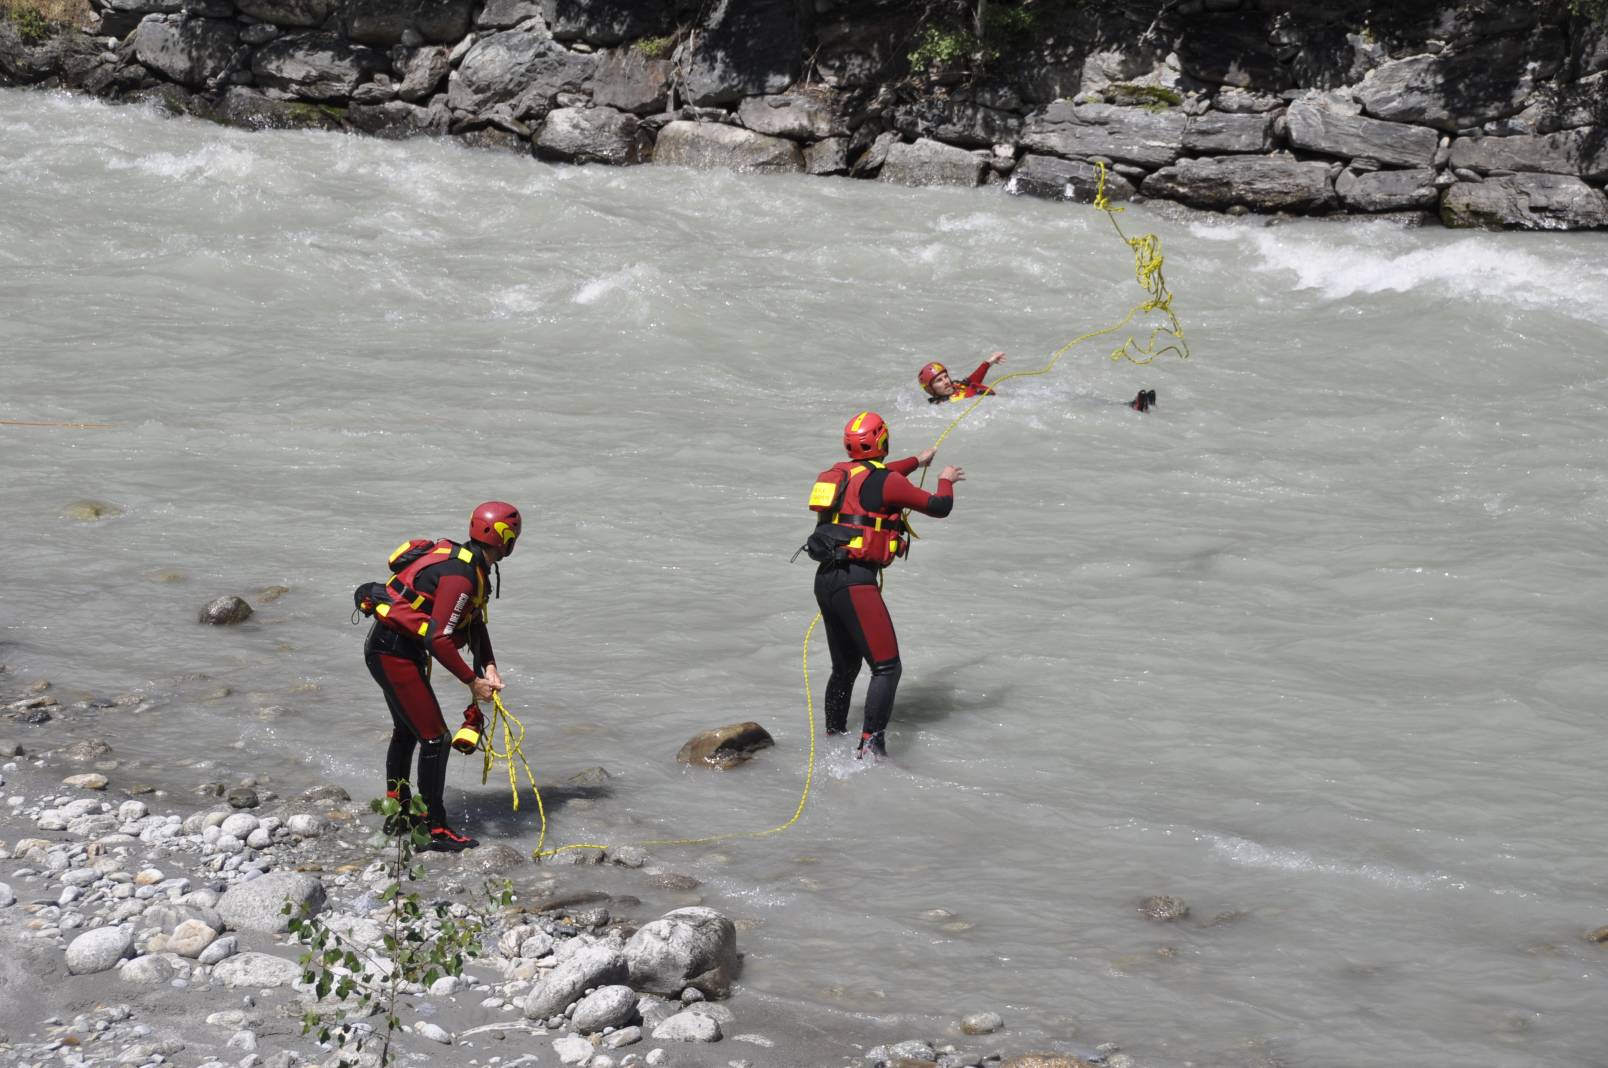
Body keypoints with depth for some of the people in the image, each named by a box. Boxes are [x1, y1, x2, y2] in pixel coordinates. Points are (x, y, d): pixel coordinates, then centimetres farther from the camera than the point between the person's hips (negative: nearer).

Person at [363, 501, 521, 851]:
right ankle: (435, 830, -2)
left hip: (387, 648, 11)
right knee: (434, 738, -7)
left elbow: (475, 622, 13)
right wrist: (473, 681, -19)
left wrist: (489, 667, 1)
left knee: (406, 731, 24)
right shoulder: (460, 575, -25)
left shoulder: (471, 565, 6)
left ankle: (398, 814, 39)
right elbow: (439, 640, -28)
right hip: (394, 653, -11)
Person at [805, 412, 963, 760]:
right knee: (886, 667, -10)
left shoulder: (840, 472, 16)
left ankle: (833, 735, 32)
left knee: (845, 666, 23)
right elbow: (939, 507, -1)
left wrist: (918, 461, 52)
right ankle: (870, 745, -22)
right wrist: (946, 481, 21)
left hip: (825, 579, 8)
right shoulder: (886, 482, -8)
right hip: (856, 582, -8)